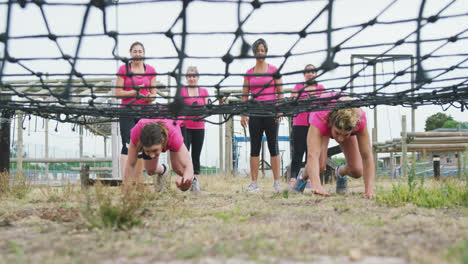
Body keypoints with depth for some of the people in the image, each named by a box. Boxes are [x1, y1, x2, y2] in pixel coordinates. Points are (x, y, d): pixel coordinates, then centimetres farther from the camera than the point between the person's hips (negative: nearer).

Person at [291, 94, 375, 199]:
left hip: (347, 125, 2)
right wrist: (316, 186, -72)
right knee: (319, 165, -26)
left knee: (357, 171, -11)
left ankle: (340, 172, 25)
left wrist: (369, 190, -51)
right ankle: (303, 178, 9)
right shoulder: (319, 117, -48)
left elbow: (367, 156, -42)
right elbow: (312, 155, -59)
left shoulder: (359, 119, -43)